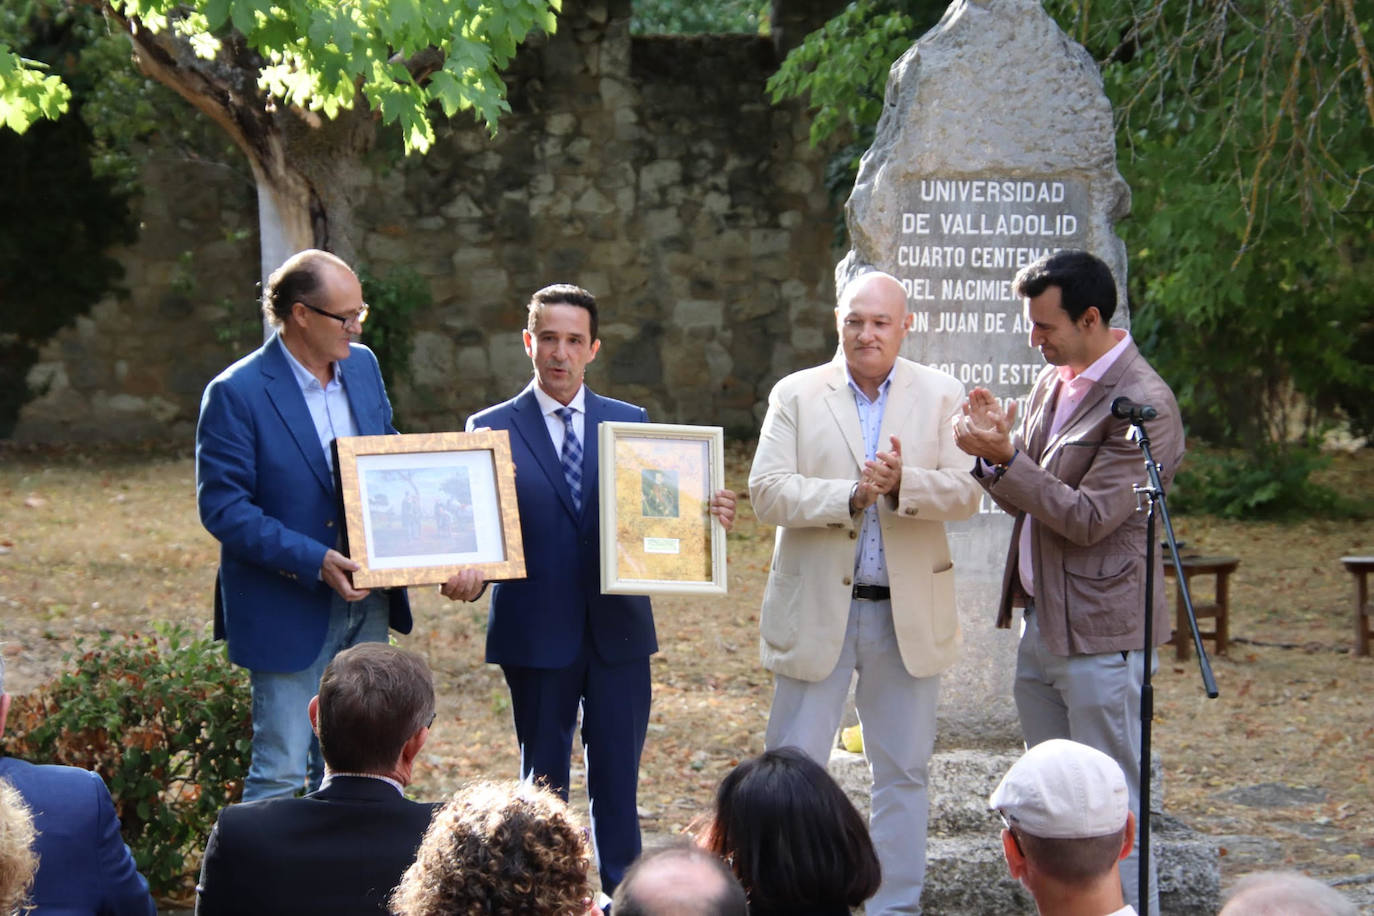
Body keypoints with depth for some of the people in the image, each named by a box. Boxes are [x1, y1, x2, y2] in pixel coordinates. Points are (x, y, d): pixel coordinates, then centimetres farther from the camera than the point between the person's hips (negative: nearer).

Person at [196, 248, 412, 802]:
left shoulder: (363, 366, 5)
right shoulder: (237, 393, -15)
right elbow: (222, 507, -17)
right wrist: (314, 561, -25)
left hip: (366, 604, 6)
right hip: (289, 612, -6)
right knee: (281, 773, -1)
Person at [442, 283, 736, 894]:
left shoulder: (631, 424, 9)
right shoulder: (492, 430, 1)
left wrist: (707, 517, -15)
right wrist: (468, 574, -25)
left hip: (618, 630, 2)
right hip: (537, 632, -2)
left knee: (618, 775, 7)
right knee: (543, 780, 8)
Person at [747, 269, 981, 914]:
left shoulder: (939, 396, 4)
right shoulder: (796, 395, 2)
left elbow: (965, 495, -6)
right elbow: (767, 493, -9)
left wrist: (904, 483, -24)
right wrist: (849, 495, -21)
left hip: (908, 612, 1)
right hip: (815, 609, -1)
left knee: (903, 772, 9)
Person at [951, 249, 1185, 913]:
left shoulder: (1142, 403, -16)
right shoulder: (1053, 382, 11)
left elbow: (1089, 517, -19)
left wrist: (1004, 458, -21)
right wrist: (994, 453, -5)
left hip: (1100, 633, -9)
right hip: (1040, 621, 9)